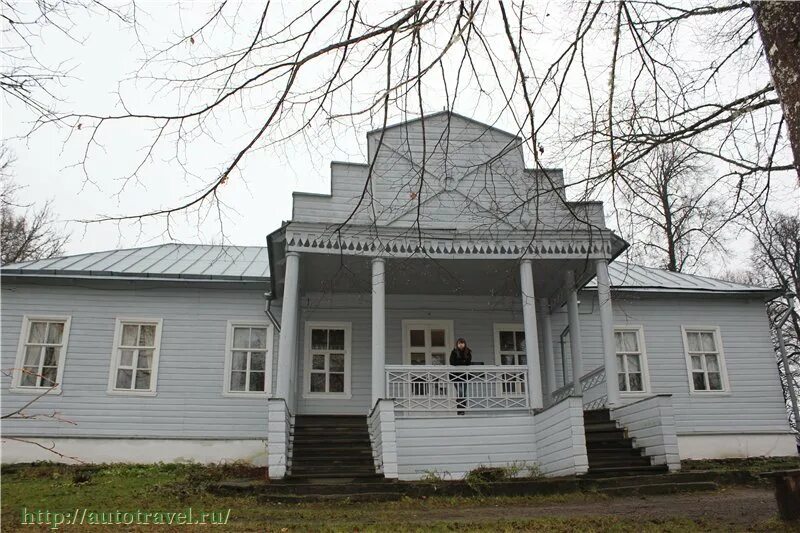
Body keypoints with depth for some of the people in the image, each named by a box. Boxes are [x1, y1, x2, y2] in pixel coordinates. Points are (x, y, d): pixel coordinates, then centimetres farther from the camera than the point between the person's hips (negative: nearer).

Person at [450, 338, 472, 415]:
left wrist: (459, 363, -14)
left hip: (464, 375, 3)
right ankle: (460, 410, -13)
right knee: (460, 391, -14)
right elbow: (452, 363, -11)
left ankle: (463, 410, 7)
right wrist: (463, 362, -9)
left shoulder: (468, 352, 4)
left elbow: (469, 362, -5)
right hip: (456, 375, -3)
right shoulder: (454, 352, -3)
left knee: (464, 393, 2)